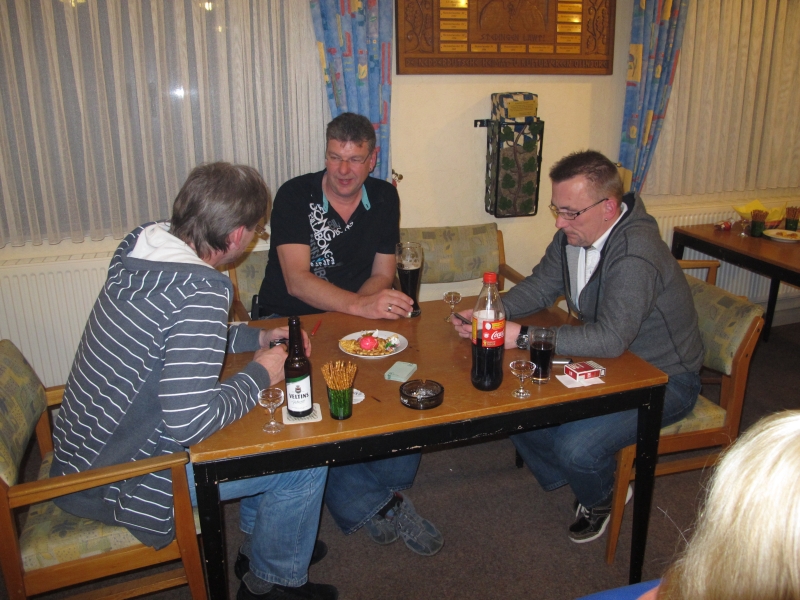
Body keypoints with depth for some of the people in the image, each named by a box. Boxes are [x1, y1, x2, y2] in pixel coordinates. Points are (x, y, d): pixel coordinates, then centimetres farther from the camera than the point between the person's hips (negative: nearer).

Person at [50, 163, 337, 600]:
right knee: (306, 459, -7)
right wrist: (259, 375, -16)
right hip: (116, 480, -9)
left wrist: (257, 338, 7)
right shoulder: (203, 289, -30)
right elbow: (190, 422, -32)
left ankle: (258, 543, 35)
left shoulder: (140, 245, -3)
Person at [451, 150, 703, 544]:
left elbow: (611, 339, -38)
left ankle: (599, 499, 13)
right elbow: (539, 287, 4)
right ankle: (567, 480, 19)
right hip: (608, 362, 8)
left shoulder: (636, 254, -31)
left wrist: (523, 337, -37)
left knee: (576, 447, -26)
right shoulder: (573, 234, -5)